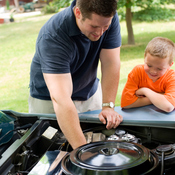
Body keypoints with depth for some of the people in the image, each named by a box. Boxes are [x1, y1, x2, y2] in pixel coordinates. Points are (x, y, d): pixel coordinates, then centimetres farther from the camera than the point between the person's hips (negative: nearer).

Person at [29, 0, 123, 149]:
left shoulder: (109, 18, -21)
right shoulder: (52, 36, -38)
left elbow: (111, 64, -17)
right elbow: (60, 99, -45)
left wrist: (108, 106, -29)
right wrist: (82, 148, -52)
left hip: (90, 92, 5)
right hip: (49, 99, -4)